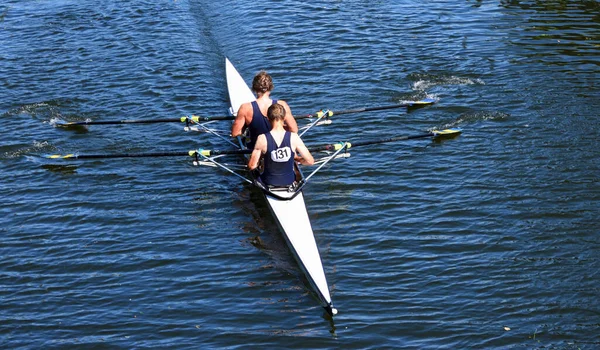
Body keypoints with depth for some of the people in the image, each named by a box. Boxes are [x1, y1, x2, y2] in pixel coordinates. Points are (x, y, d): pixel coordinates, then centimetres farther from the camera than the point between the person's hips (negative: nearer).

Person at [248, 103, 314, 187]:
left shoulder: (262, 139, -20)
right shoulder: (293, 138, -18)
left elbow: (252, 166, -15)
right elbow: (310, 161, -12)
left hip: (269, 182, -1)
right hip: (289, 181, 1)